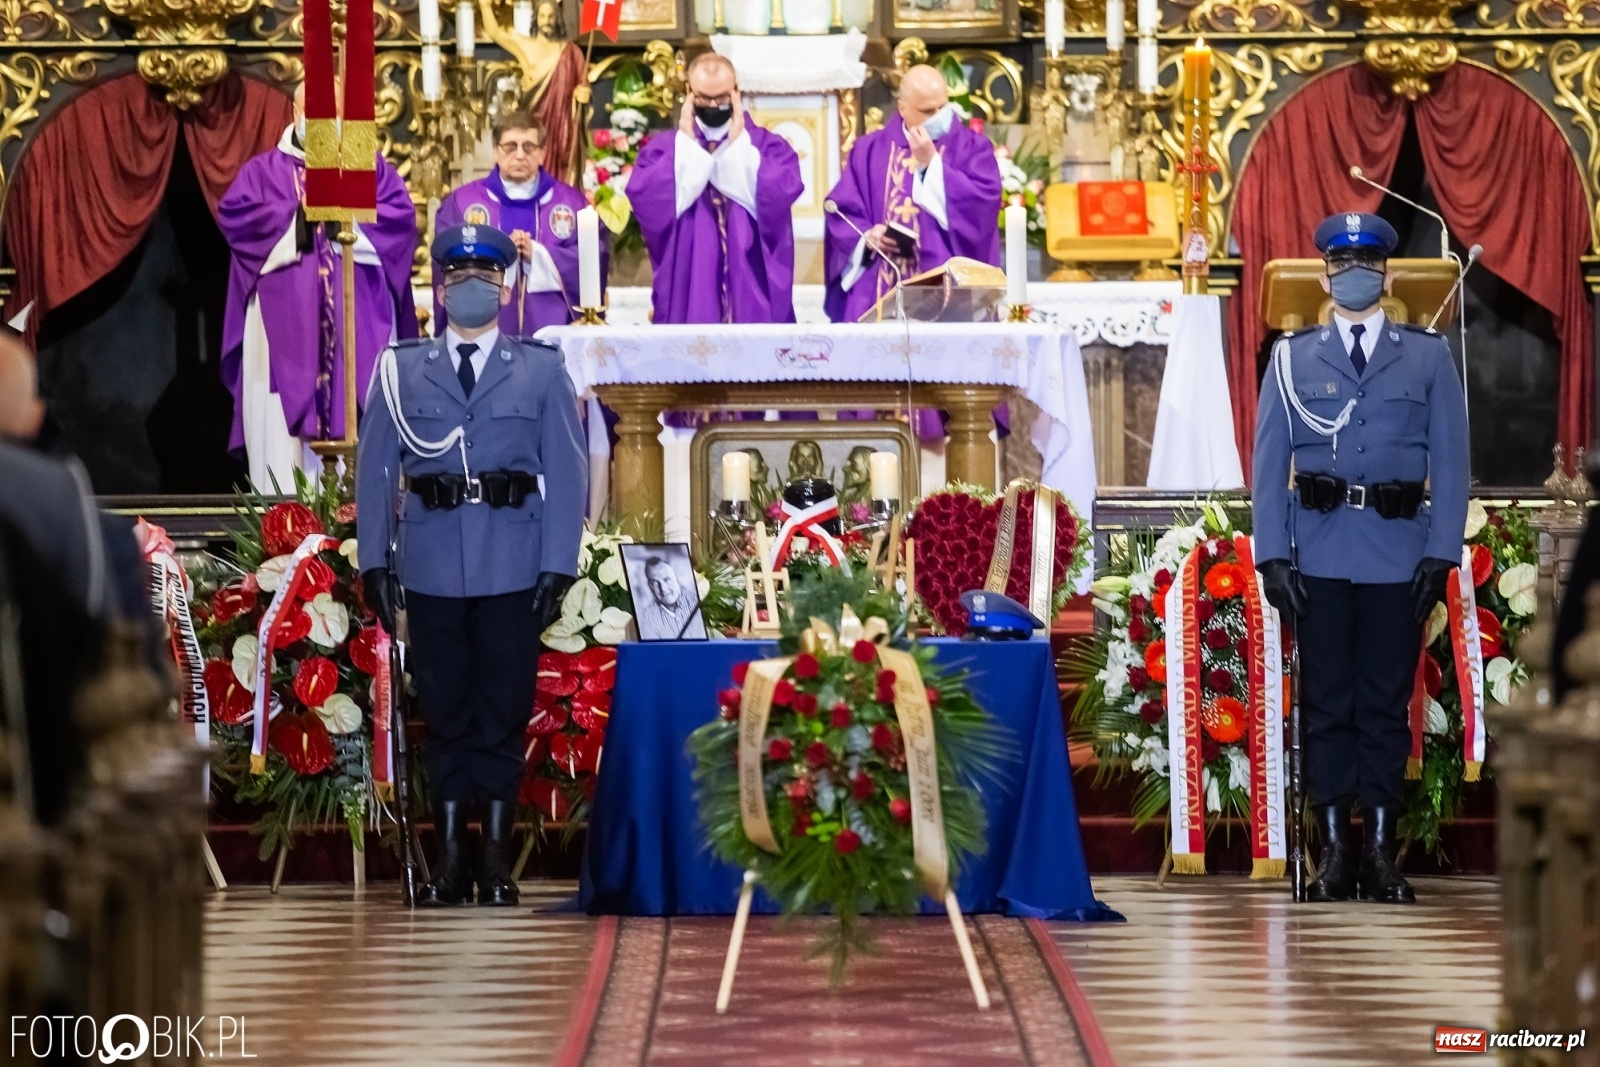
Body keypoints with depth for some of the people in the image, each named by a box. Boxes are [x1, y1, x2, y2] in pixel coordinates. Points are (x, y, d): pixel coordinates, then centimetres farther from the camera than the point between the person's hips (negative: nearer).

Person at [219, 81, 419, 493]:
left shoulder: (369, 165, 16)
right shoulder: (265, 170, 14)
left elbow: (400, 212, 2)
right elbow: (233, 213, -2)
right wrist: (295, 221, -10)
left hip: (359, 318, 1)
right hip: (287, 318, -1)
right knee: (286, 408, -8)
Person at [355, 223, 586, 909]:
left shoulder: (542, 370, 7)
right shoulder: (401, 370, 8)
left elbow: (565, 473, 2)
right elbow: (375, 469, 6)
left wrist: (559, 568, -6)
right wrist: (373, 561, -2)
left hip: (513, 567, -1)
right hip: (431, 564, 1)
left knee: (504, 710, 2)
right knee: (444, 710, 5)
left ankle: (497, 857, 10)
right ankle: (450, 857, 11)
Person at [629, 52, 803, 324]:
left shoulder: (766, 145, 7)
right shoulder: (662, 149, 7)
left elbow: (781, 194, -13)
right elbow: (643, 200, -11)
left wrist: (738, 143, -8)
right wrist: (686, 143, -7)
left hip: (753, 296, 0)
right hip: (687, 297, 0)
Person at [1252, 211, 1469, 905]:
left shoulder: (1429, 358, 7)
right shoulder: (1292, 359, 8)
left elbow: (1450, 462, 4)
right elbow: (1269, 465, 5)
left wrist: (1442, 553, -4)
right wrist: (1272, 555, -3)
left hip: (1398, 554, 0)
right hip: (1320, 554, 0)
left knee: (1387, 703, 3)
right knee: (1326, 702, 2)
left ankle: (1381, 853, 8)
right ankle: (1334, 853, 7)